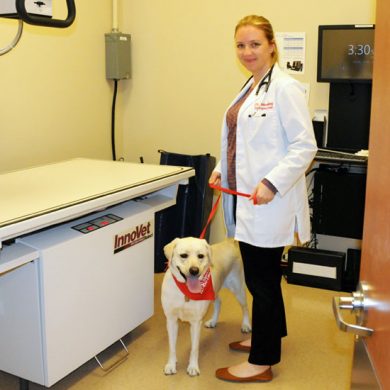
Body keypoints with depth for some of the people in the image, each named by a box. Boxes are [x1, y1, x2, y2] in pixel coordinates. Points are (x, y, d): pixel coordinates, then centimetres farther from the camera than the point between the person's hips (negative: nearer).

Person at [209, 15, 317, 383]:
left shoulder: (285, 88, -13)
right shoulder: (250, 88, 14)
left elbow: (305, 146, -18)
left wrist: (272, 183, -24)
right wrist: (222, 168, 10)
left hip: (267, 203, -9)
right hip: (245, 199, 9)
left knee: (262, 278, 0)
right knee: (259, 273, 20)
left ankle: (262, 362, 14)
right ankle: (268, 334, 39)